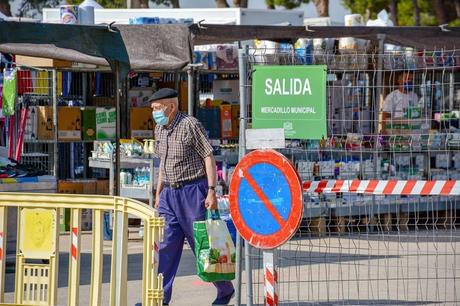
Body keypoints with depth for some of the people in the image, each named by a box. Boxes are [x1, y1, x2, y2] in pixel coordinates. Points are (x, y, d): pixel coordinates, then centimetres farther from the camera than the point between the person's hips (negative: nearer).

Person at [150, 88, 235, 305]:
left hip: (193, 191, -7)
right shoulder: (159, 129, 10)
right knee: (165, 247, -1)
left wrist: (211, 191, -18)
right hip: (169, 193, 7)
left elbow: (209, 157, -12)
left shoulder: (190, 125, -12)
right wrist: (158, 192, 19)